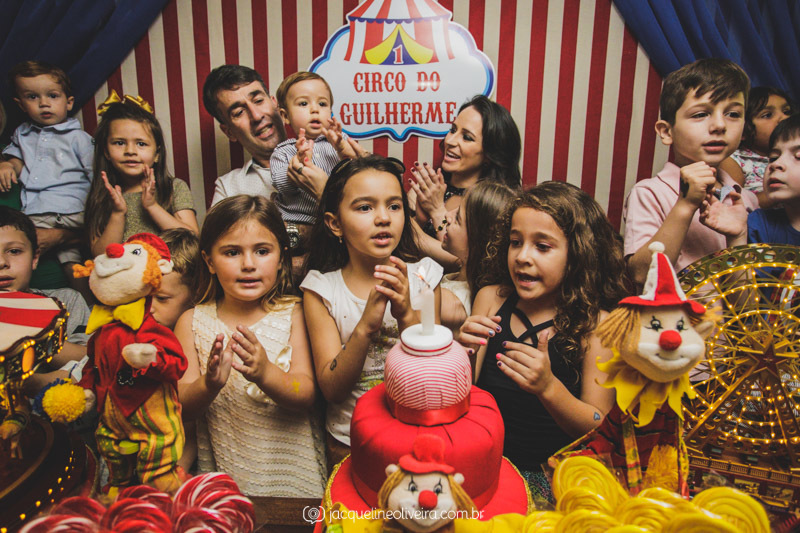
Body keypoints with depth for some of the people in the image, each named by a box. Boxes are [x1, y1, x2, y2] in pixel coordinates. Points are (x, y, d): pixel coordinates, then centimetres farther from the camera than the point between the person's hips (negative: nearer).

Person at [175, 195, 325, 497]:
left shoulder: (292, 314, 0)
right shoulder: (192, 322, 3)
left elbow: (307, 395, -8)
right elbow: (183, 408, -1)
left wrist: (266, 373, -27)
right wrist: (209, 384, -23)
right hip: (223, 469, 1)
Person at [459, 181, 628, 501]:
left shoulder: (596, 323, -8)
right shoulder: (491, 298, 1)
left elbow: (599, 429, -7)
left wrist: (548, 388, -26)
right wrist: (465, 357, -20)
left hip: (547, 474, -2)